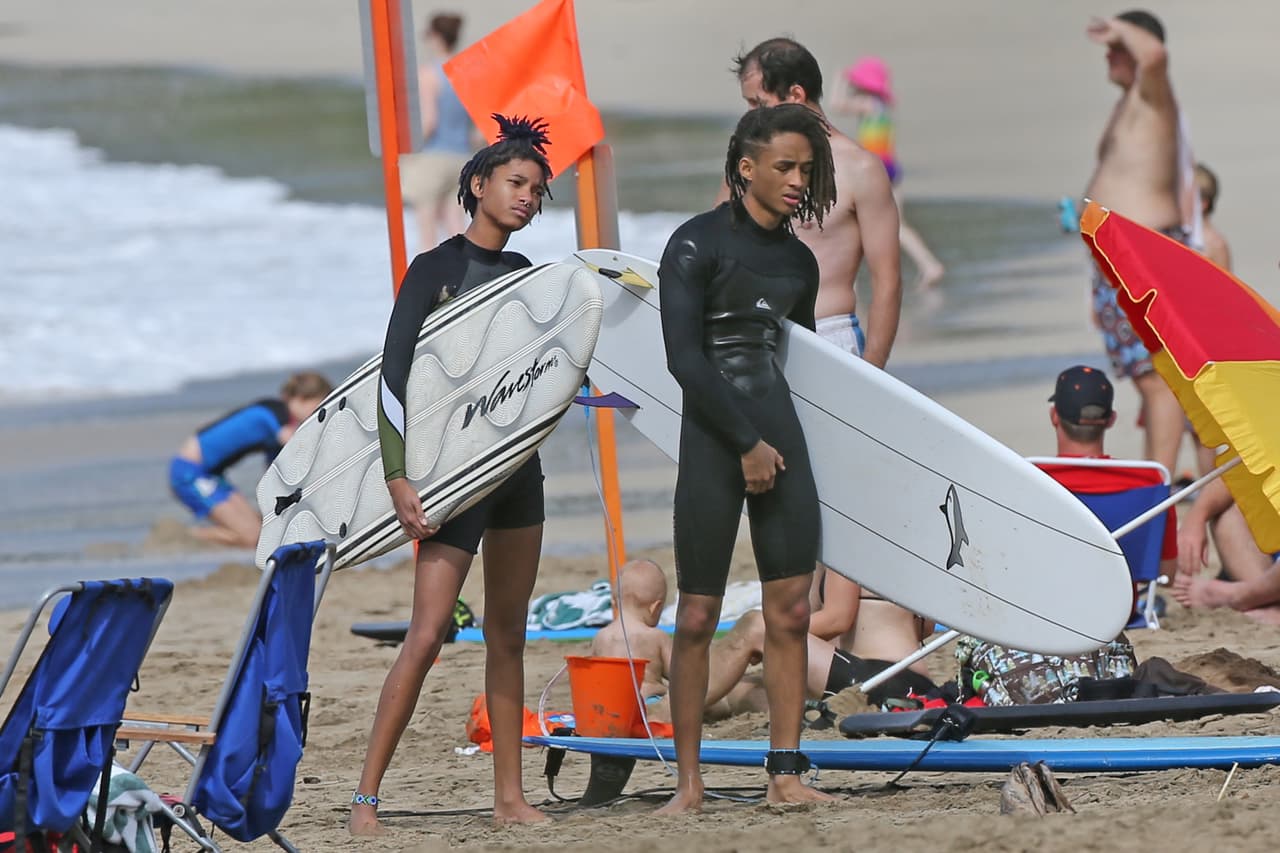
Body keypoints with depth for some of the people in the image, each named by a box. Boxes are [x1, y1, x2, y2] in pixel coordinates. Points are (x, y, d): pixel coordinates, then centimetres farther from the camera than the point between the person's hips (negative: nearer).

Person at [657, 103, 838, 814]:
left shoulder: (799, 261, 14)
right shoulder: (697, 244, -5)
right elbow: (684, 356, -10)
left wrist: (788, 444, 13)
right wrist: (747, 444, -11)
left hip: (780, 432, 6)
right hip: (714, 438, -6)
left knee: (790, 610, 1)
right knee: (697, 615, -3)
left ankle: (785, 775, 4)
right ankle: (688, 782, 2)